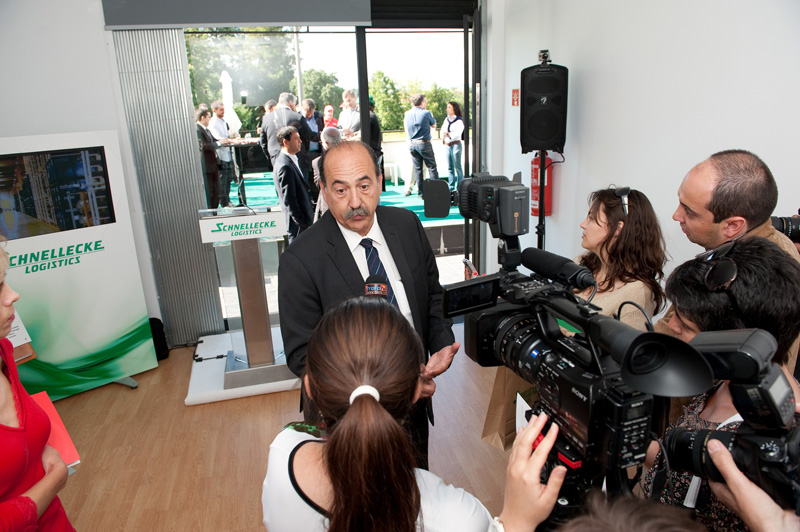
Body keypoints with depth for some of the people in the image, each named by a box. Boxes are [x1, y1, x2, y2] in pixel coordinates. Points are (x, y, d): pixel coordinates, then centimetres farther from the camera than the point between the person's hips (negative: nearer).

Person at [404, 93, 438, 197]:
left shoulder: (407, 114, 5)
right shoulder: (426, 113, -9)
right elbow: (434, 125, 8)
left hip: (412, 144, 5)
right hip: (424, 143, -5)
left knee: (417, 169, 7)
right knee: (432, 167, 2)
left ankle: (420, 193, 7)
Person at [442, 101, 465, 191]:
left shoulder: (459, 121, -8)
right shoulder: (447, 119, 12)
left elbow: (457, 134, -18)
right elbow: (443, 130, 14)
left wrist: (448, 134, -11)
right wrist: (443, 138, -4)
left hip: (456, 145, -7)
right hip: (448, 145, 7)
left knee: (457, 167, -5)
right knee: (450, 168, 8)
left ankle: (459, 188, -2)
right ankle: (451, 187, 14)